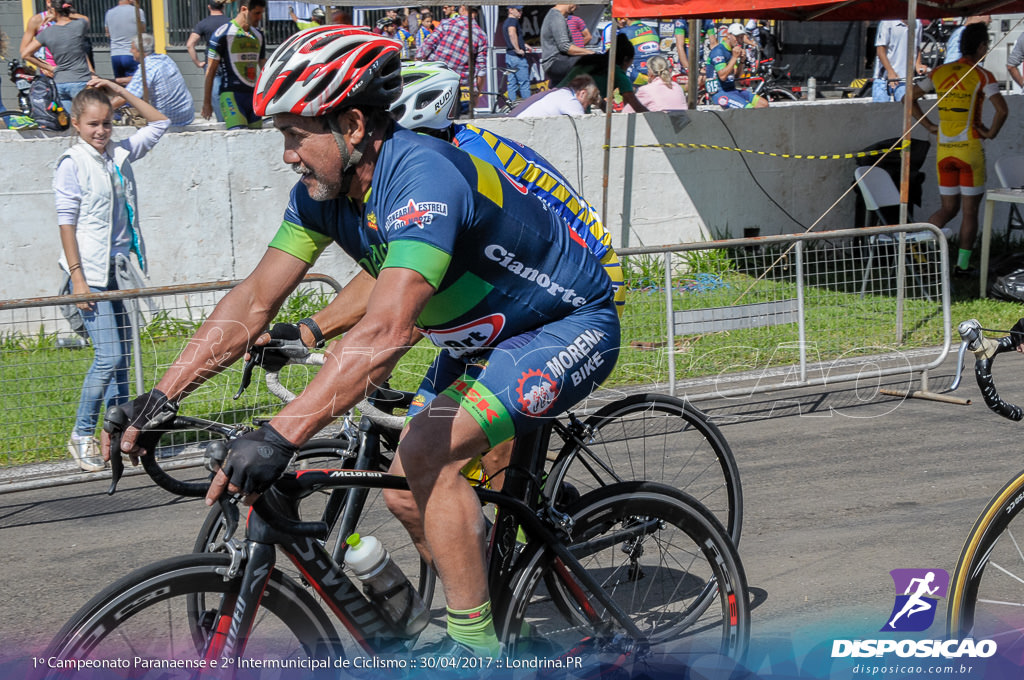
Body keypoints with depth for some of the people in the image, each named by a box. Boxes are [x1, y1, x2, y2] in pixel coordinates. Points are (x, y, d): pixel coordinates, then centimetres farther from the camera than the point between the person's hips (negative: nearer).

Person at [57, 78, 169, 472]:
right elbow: (67, 222, -9)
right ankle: (82, 434, 3)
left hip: (122, 270, 6)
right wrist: (78, 278, -15)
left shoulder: (120, 155, 9)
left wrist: (121, 92, 9)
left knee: (122, 357, 9)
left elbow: (159, 123, 19)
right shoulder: (72, 164, -7)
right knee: (109, 356, -11)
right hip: (92, 273, -6)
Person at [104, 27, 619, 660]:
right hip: (487, 335, 9)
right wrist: (161, 396, -13)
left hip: (571, 326, -9)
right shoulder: (323, 192, -7)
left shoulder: (423, 176, -34)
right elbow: (254, 301, -4)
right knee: (408, 490, 4)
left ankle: (476, 643, -12)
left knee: (427, 452, -25)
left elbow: (386, 331, -45)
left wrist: (280, 436, -50)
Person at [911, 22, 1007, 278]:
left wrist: (929, 125, 12)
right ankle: (962, 264, 8)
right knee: (970, 210, 7)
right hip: (970, 149, -5)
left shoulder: (939, 72, 6)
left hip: (944, 150, 5)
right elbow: (1001, 108, -23)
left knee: (948, 208, 14)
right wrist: (992, 132, -7)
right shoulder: (982, 76, -10)